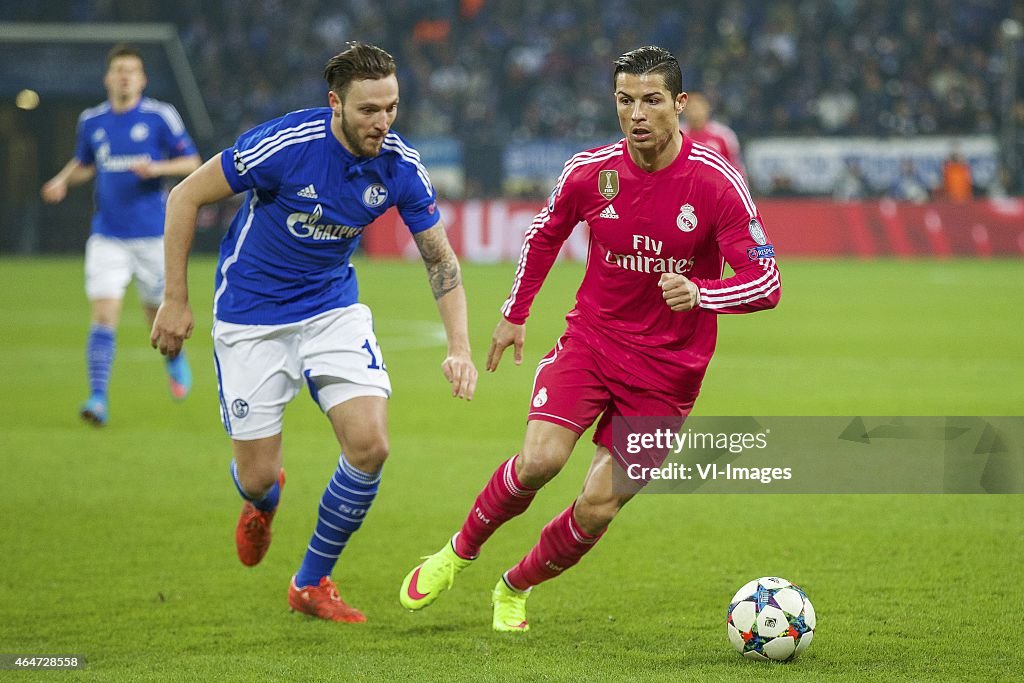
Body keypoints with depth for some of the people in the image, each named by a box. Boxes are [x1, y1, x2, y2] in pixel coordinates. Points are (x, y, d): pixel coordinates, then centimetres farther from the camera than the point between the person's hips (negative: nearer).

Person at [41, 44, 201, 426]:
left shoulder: (161, 117, -5)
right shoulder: (91, 121, 6)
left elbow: (192, 163, -1)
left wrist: (156, 168, -18)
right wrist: (63, 181, 3)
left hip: (152, 233, -1)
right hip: (107, 234, 1)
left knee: (157, 313, 11)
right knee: (104, 315, -12)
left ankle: (175, 360, 44)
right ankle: (98, 398, -15)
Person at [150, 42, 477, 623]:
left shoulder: (400, 165, -13)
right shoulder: (283, 144, -26)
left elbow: (441, 259, -1)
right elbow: (186, 197, -14)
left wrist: (460, 348, -14)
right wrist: (176, 300, -11)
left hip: (334, 308, 3)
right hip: (252, 318, -3)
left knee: (370, 446, -14)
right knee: (258, 478, -1)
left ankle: (312, 583, 8)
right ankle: (262, 503, 41)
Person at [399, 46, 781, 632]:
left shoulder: (716, 182, -15)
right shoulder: (591, 171, -6)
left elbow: (766, 282, -16)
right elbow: (546, 233, 16)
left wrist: (700, 294, -34)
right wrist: (516, 313, 22)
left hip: (668, 369, -1)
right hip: (592, 337, 1)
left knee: (598, 507, -6)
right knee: (540, 459, -22)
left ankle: (515, 589, 21)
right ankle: (459, 552, 5)